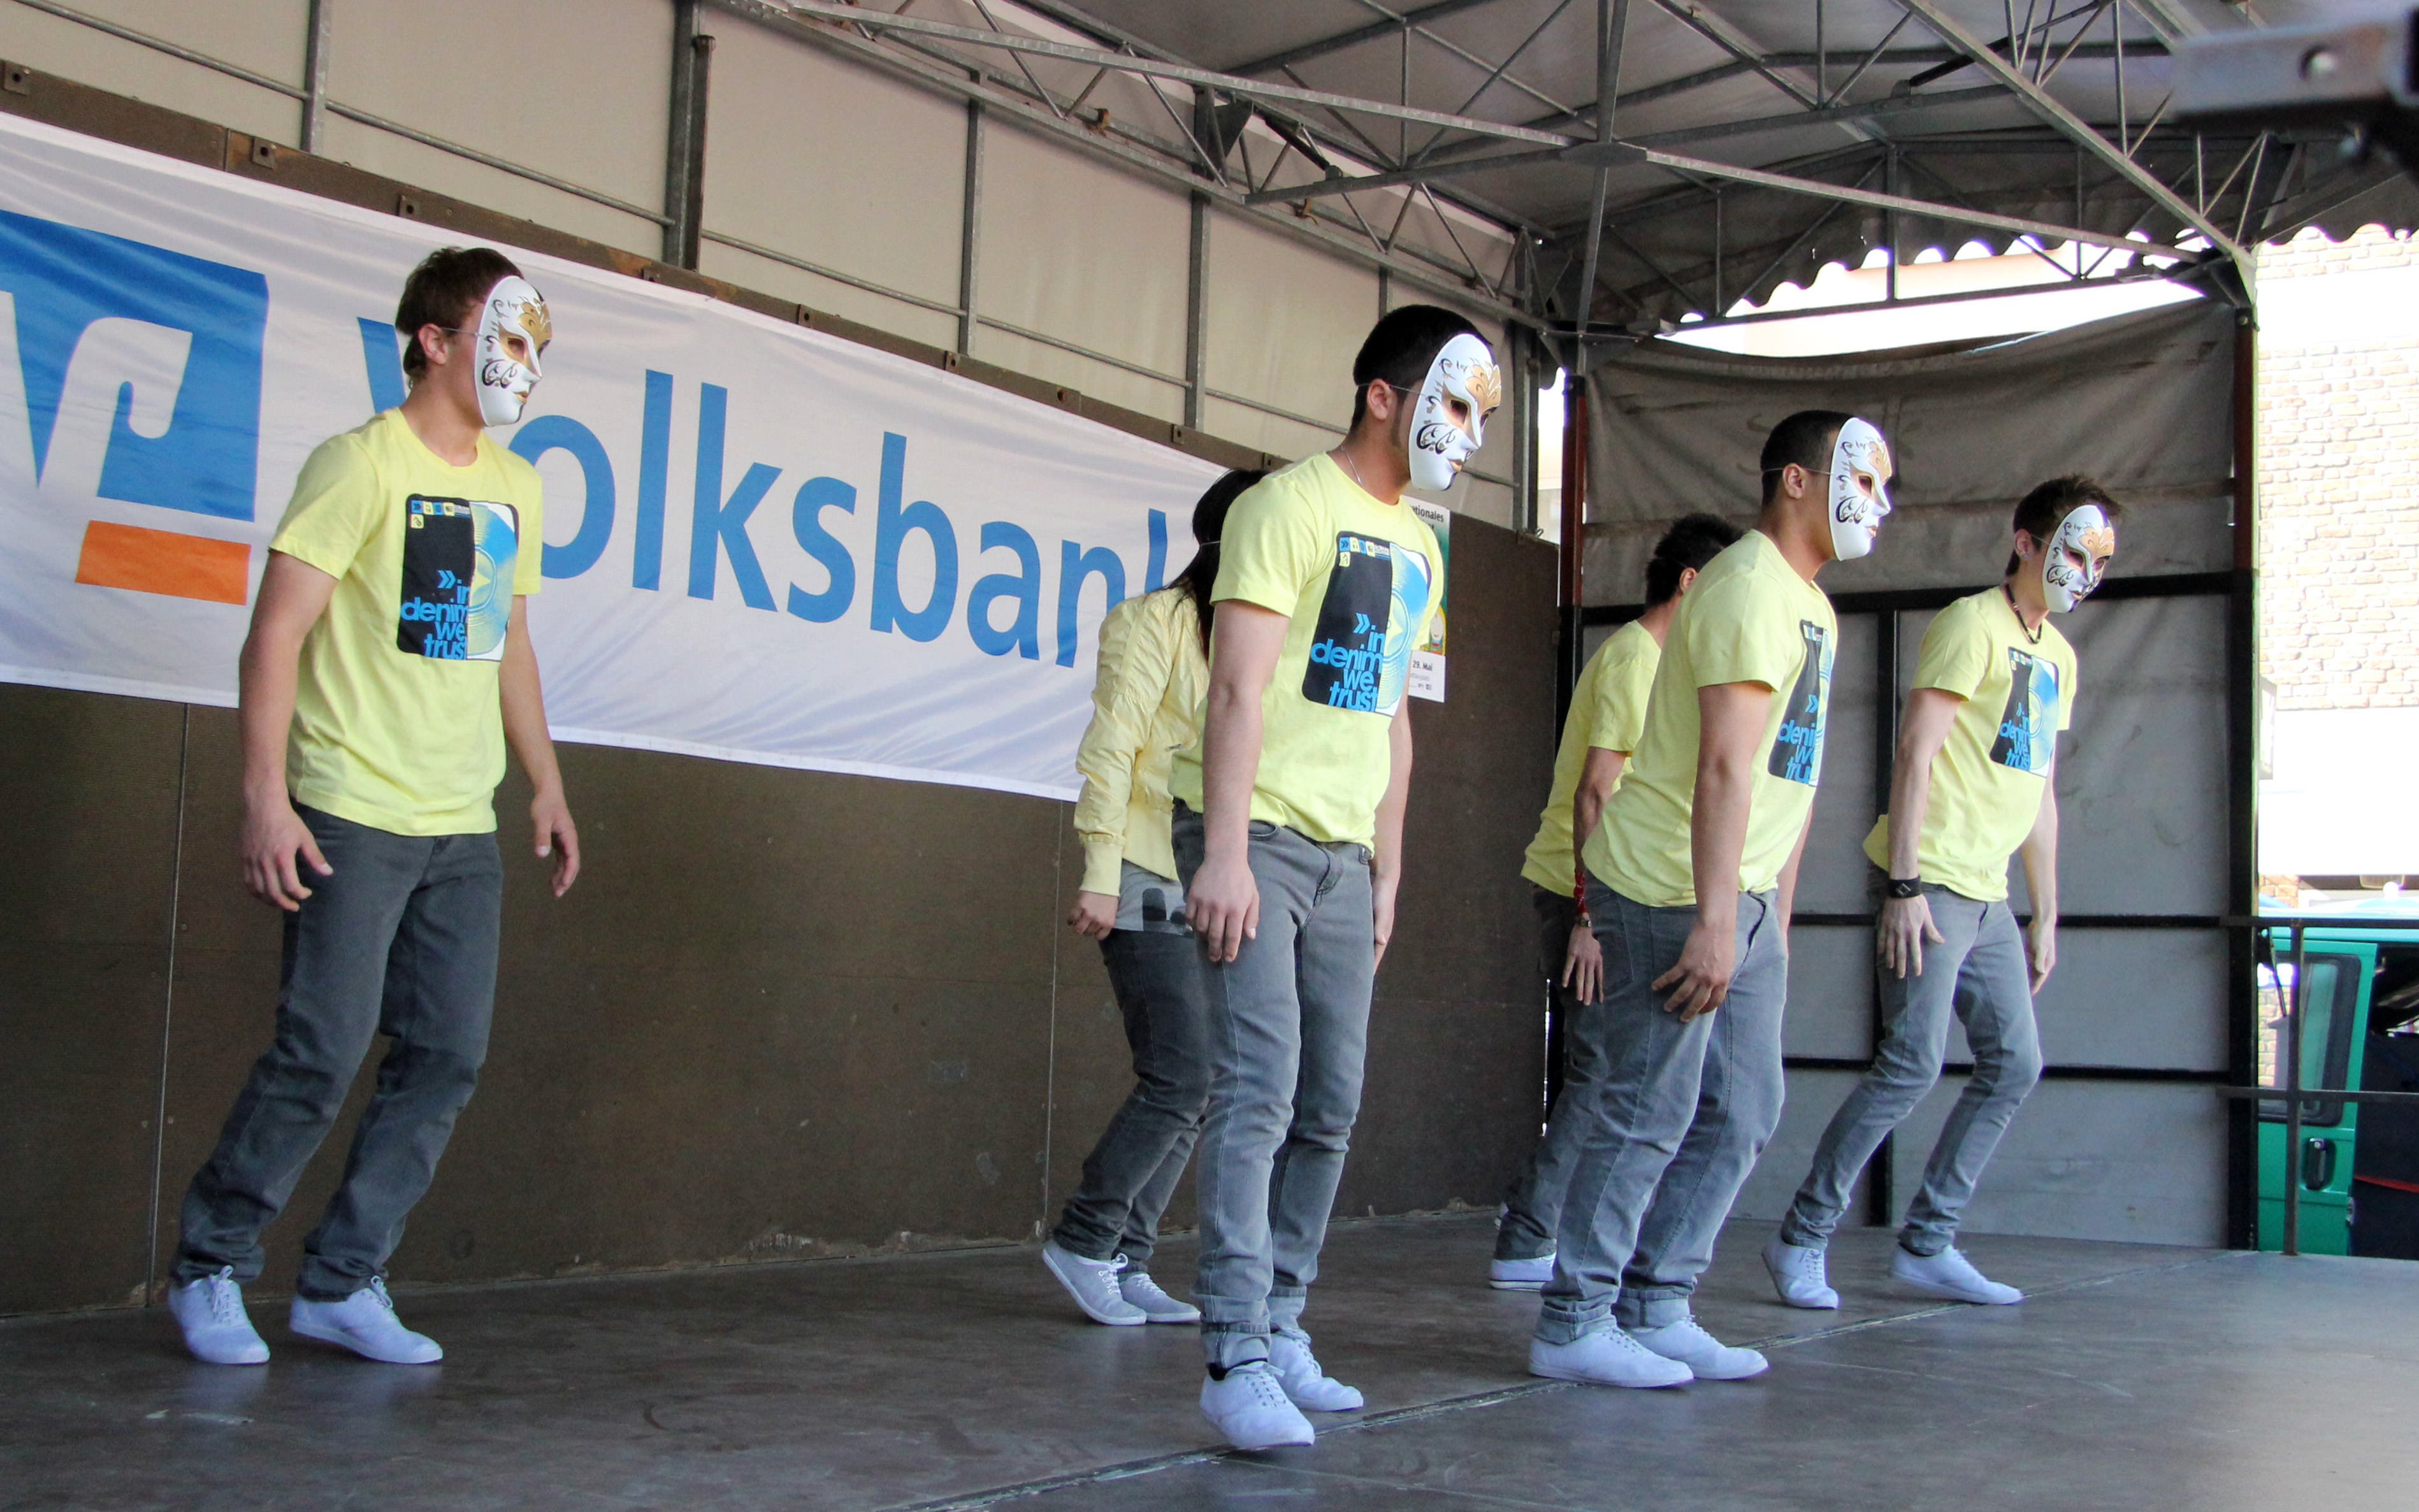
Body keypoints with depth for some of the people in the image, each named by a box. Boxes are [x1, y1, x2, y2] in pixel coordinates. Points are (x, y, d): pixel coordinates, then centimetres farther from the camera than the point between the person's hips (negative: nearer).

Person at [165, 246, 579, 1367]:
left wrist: (545, 785, 18)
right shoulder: (363, 463, -7)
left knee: (446, 1060, 3)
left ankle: (341, 1283, 13)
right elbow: (277, 633, -11)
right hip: (355, 814, -7)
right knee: (322, 1053, -7)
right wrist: (265, 795, -18)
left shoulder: (515, 487, 15)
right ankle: (208, 1272, 11)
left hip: (464, 824, 7)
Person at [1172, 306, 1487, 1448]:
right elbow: (1238, 687, -15)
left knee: (1331, 1107, 8)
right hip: (1257, 837, -8)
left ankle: (1280, 1330, 17)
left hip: (1343, 851, 8)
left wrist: (1386, 874, 17)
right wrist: (1225, 854, -21)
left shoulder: (1416, 548, 18)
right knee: (1259, 1090, -13)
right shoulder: (1291, 506, -7)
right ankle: (1238, 1362, -12)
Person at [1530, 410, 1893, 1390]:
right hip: (1669, 891, -10)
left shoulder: (1813, 607, 18)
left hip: (1744, 896, 10)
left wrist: (1776, 922, 19)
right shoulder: (1750, 586, -14)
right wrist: (1716, 922, -27)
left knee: (1742, 1115, 10)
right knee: (1650, 1115, -5)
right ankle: (1573, 1326, 4)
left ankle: (1655, 1313, 18)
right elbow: (1724, 765, -23)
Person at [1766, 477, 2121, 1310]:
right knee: (1912, 1066, -13)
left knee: (2014, 1066, 7)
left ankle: (1927, 1246, 15)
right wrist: (1904, 884, -22)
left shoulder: (2057, 656, 19)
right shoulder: (1973, 625, -8)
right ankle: (1801, 1241, -3)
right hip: (1931, 884, -9)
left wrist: (2046, 916, 20)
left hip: (1986, 896, 9)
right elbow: (1916, 752, -15)